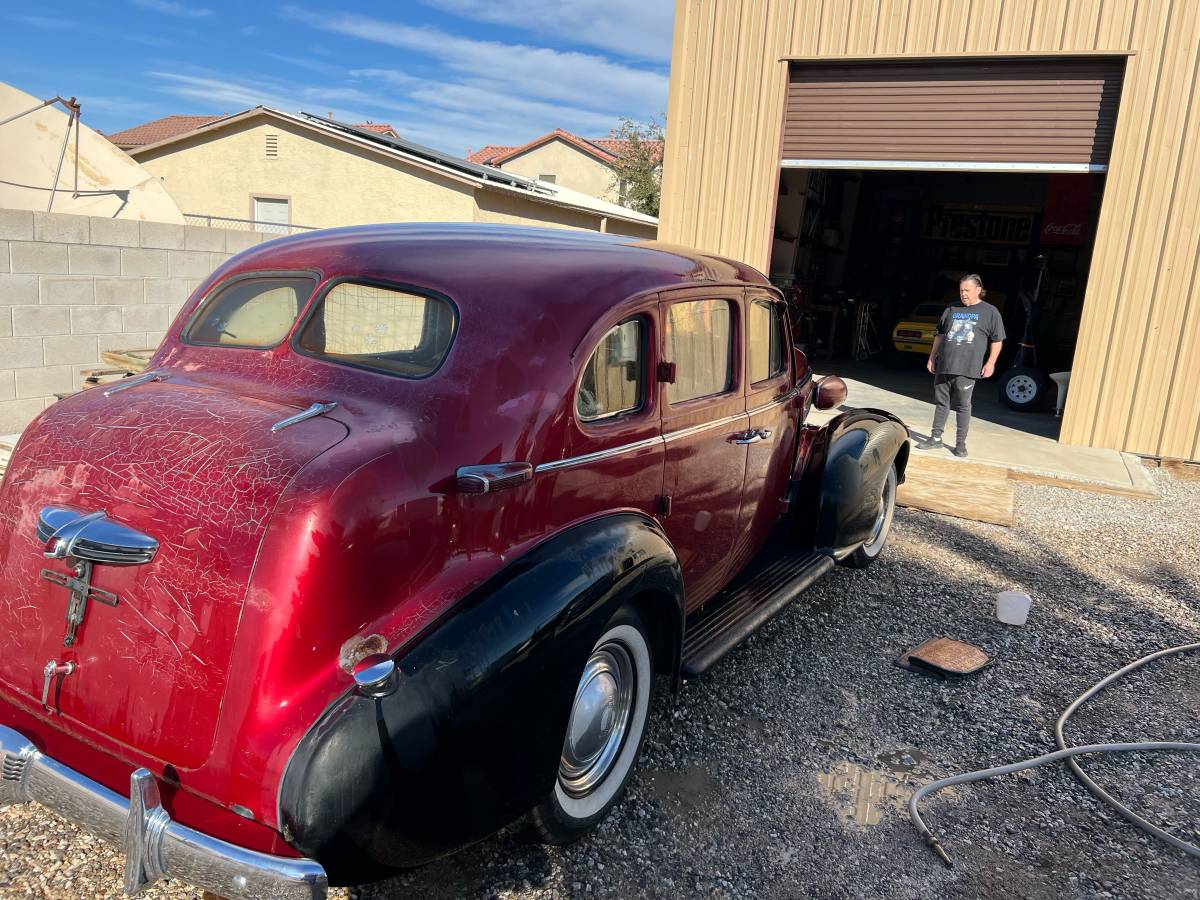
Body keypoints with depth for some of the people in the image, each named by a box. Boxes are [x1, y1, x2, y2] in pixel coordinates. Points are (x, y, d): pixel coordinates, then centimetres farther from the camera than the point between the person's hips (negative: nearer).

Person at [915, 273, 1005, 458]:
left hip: (967, 369, -4)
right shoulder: (952, 309, 13)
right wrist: (932, 357, 15)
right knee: (941, 402, 9)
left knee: (963, 406, 1)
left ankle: (961, 443, 8)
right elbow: (940, 334, 18)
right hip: (943, 366, 4)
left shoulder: (990, 312, 2)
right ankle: (935, 438, 18)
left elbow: (997, 340, 1)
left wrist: (990, 363, -7)